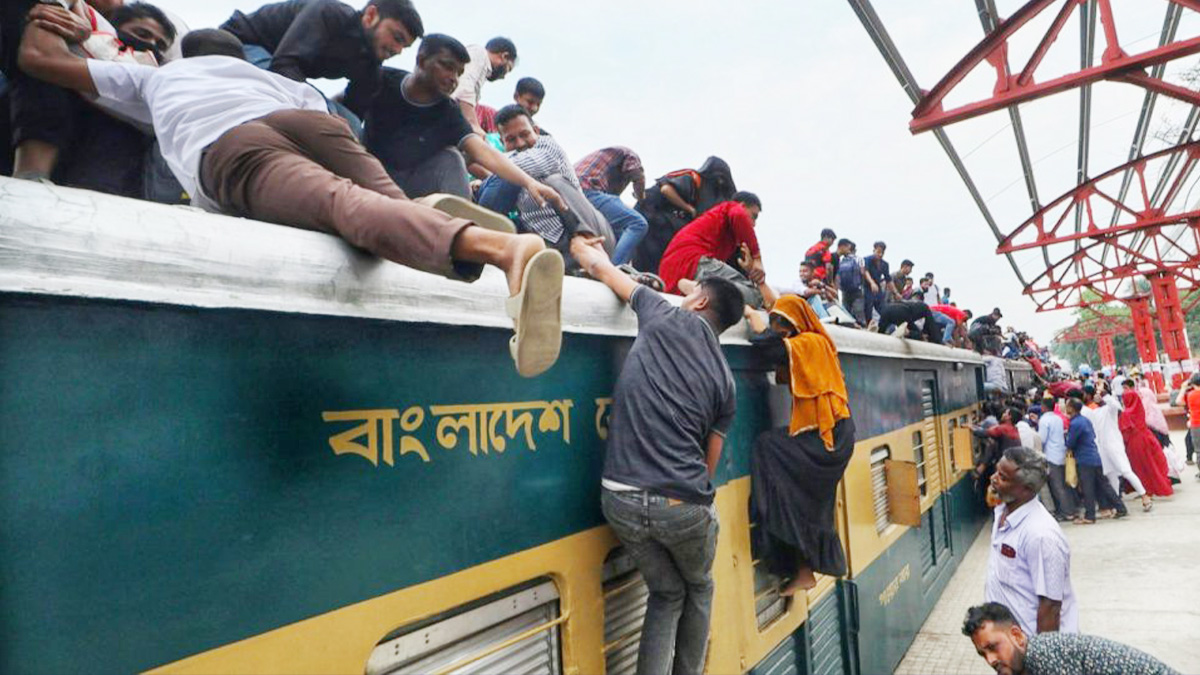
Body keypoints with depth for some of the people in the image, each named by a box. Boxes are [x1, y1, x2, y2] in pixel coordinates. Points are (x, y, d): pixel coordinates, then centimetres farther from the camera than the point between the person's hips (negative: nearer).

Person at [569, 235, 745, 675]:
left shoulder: (668, 319, 2)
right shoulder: (725, 380, 9)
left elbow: (601, 268, 13)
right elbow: (710, 461, 11)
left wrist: (586, 247, 33)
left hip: (621, 499, 0)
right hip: (683, 504, 1)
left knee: (667, 594, 24)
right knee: (698, 589, 30)